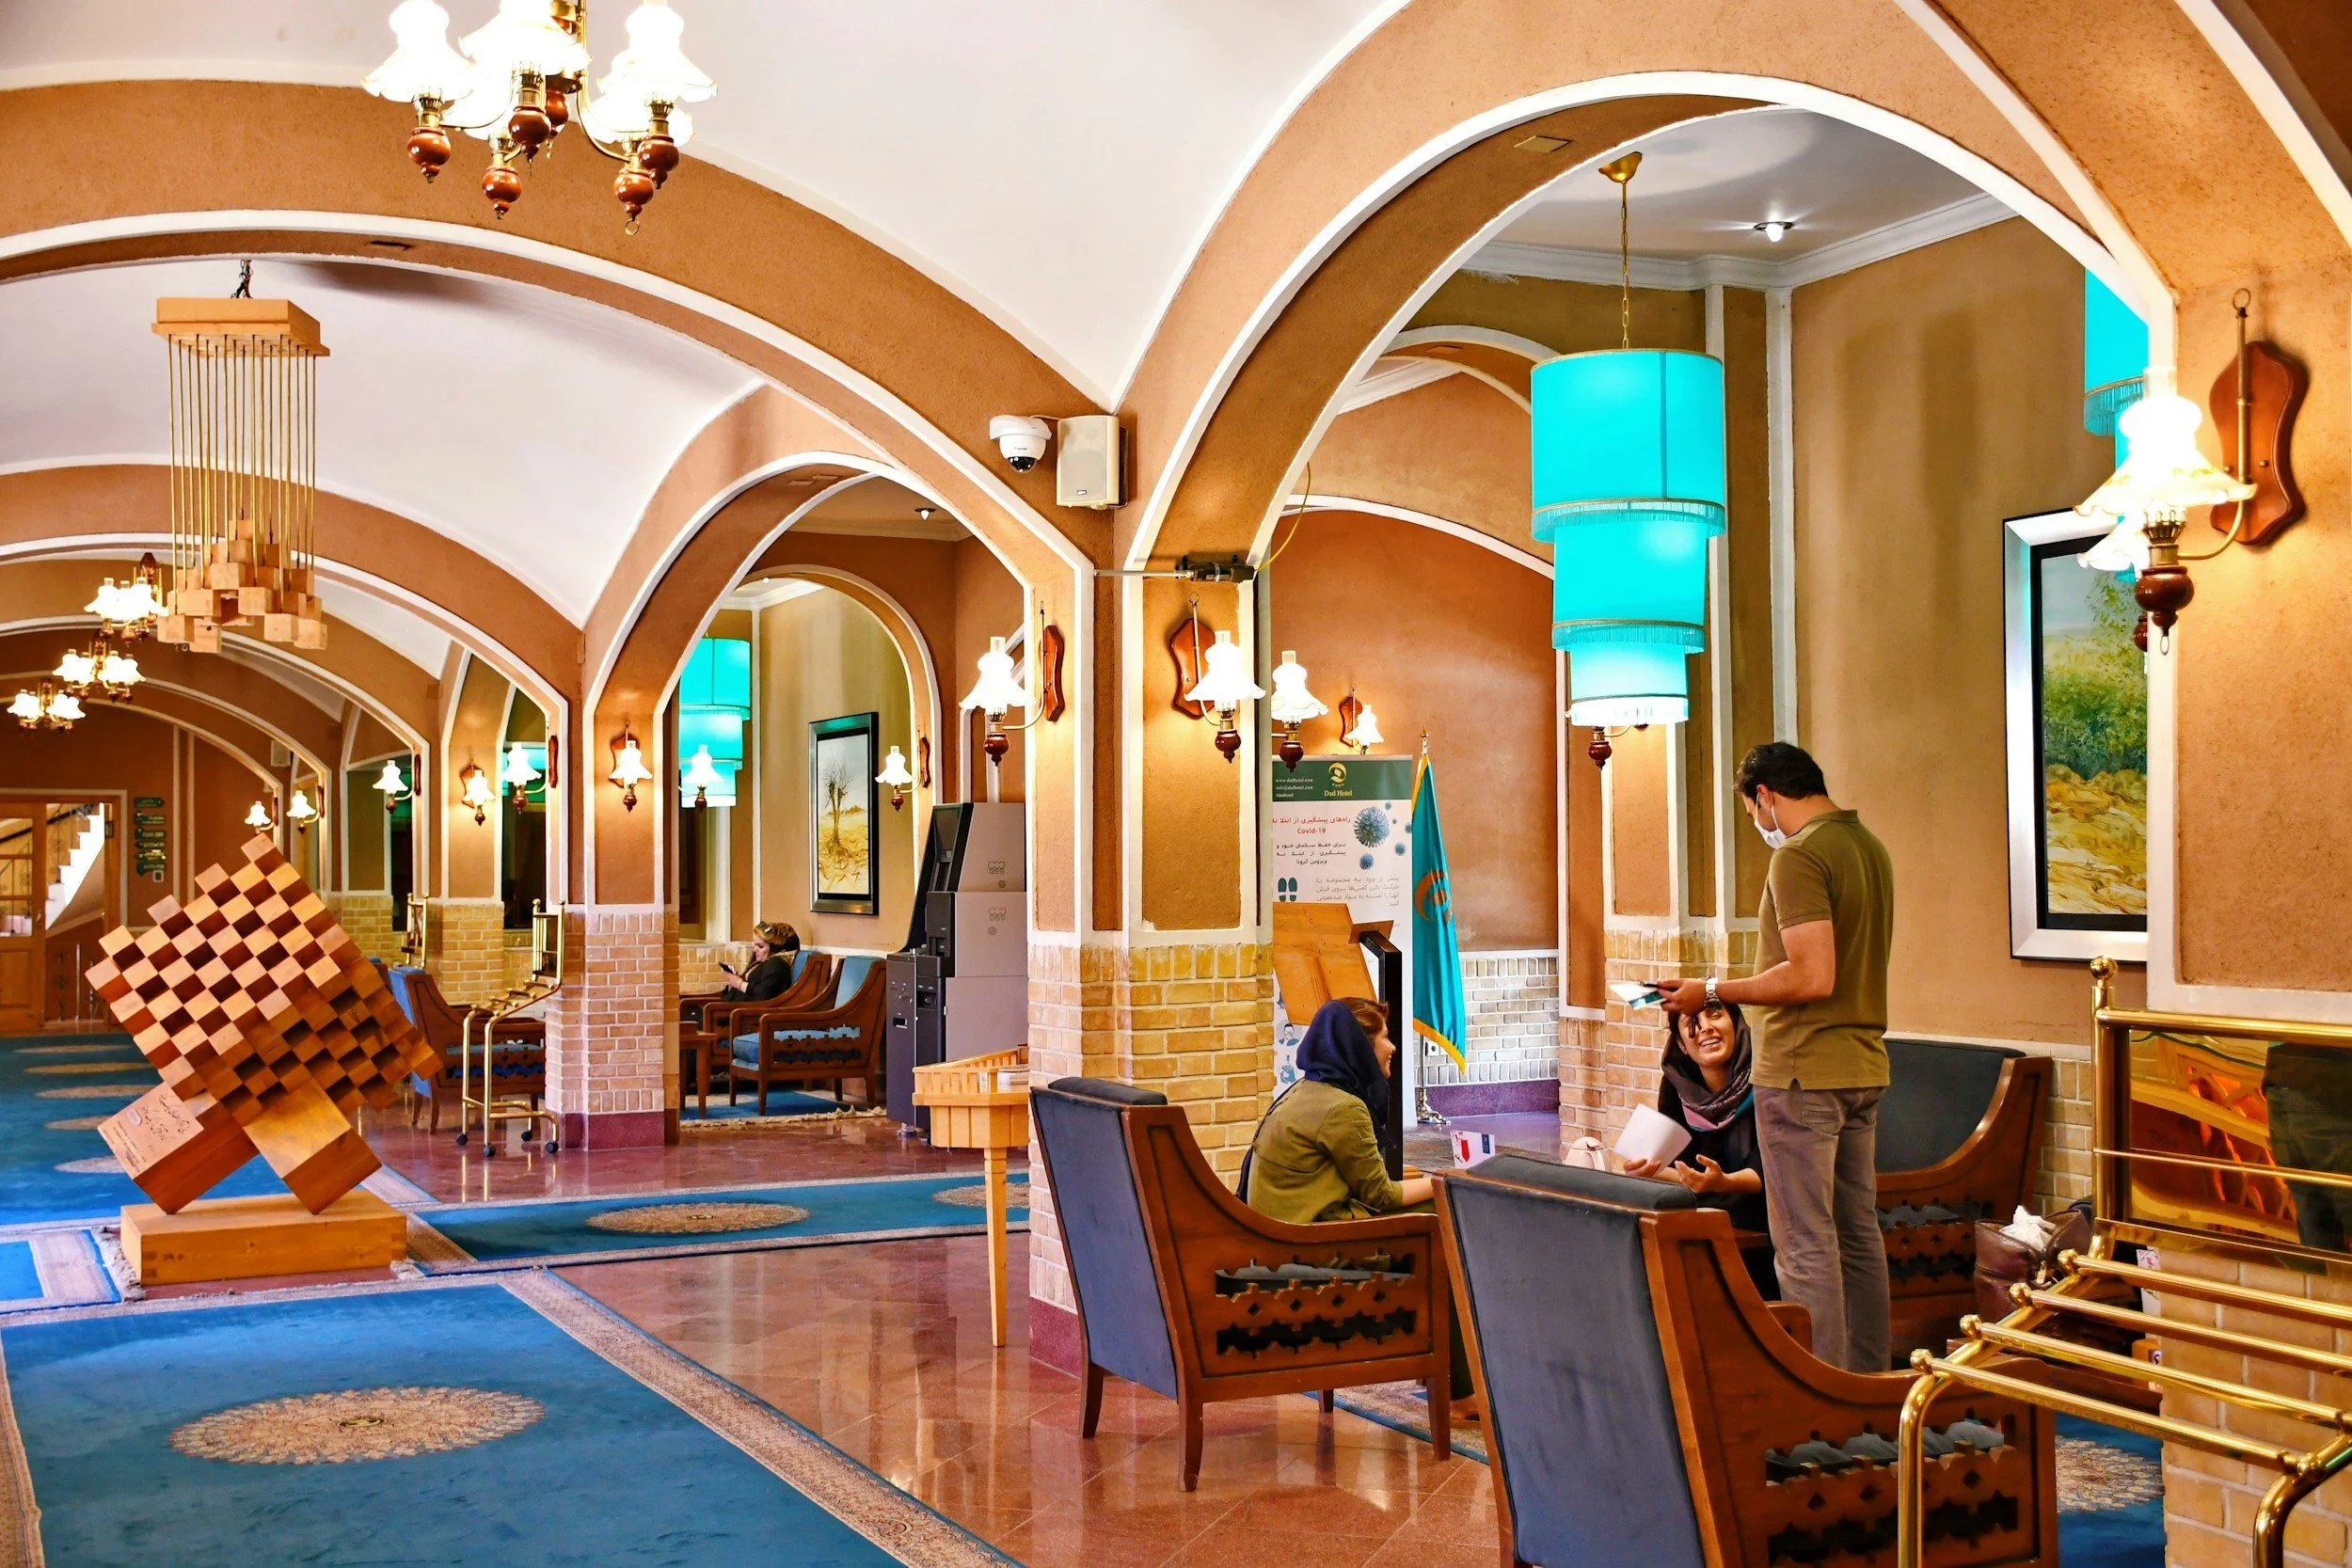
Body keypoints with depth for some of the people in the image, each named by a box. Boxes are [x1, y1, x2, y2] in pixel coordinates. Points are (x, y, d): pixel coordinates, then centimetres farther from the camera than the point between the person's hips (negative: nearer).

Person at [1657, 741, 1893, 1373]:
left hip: (1801, 1072, -9)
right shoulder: (1870, 847, 12)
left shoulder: (1799, 855, -16)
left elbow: (1813, 977, -25)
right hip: (1863, 1067, 9)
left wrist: (1713, 990, -16)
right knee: (1858, 1234, 14)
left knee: (1805, 1246, -4)